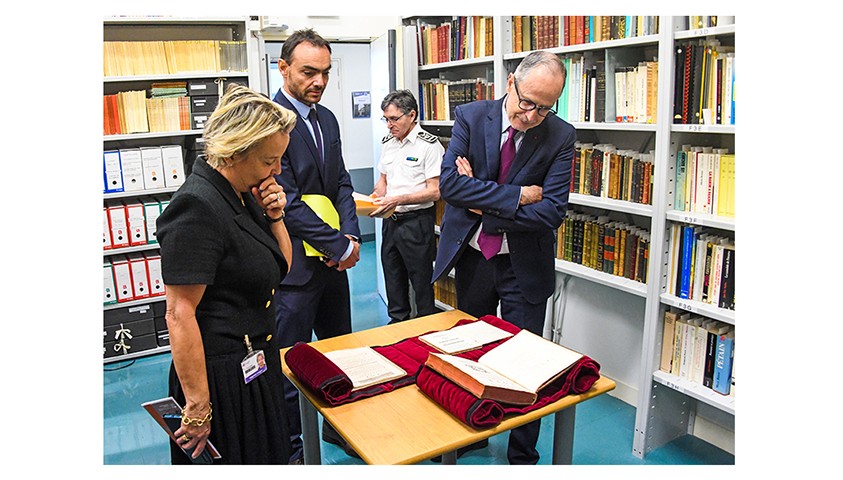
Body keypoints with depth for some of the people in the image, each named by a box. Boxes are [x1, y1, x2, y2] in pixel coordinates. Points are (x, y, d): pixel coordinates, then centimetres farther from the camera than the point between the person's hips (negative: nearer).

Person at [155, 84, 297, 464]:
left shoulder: (242, 193, 4)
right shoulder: (199, 207, -24)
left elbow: (280, 267, 13)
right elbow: (180, 314, -25)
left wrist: (274, 216, -4)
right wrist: (198, 405, -22)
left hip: (256, 362, 9)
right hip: (224, 376, -9)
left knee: (268, 456, 23)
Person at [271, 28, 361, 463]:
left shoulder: (327, 119, 10)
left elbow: (341, 182, 11)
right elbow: (288, 201, -20)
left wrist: (350, 234, -6)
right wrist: (339, 246, -15)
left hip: (334, 258, 8)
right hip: (295, 262, -8)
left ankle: (338, 427, 39)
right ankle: (289, 448, 26)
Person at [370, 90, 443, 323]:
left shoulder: (429, 145, -13)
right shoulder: (387, 142, 10)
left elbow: (434, 191, -16)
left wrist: (397, 200, -22)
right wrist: (375, 198, -2)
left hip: (417, 220, -7)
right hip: (391, 220, 7)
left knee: (421, 280, 3)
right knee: (392, 276, 17)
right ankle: (397, 322, 34)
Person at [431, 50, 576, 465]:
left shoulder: (560, 137, -11)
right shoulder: (471, 116, -8)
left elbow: (552, 210, -18)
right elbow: (450, 183, -19)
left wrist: (484, 205, -17)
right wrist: (516, 196, -23)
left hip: (524, 265, -2)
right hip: (471, 256, 2)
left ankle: (523, 455, 29)